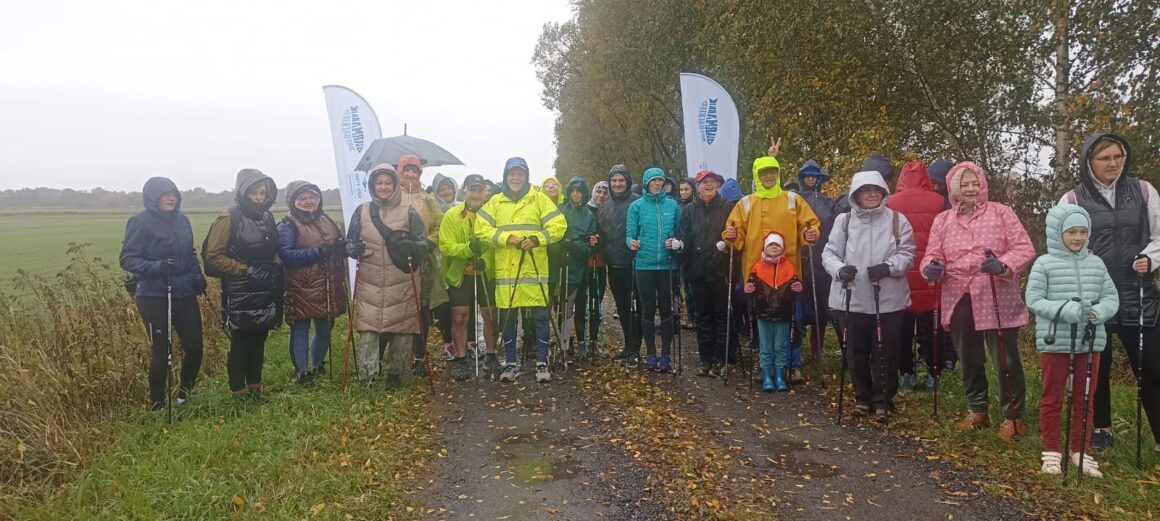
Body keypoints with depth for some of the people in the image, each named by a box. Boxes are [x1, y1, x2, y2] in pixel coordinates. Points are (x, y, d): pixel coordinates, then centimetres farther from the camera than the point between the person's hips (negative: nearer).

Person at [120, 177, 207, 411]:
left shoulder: (182, 219, 8)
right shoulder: (141, 222, -9)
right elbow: (127, 259, -10)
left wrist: (198, 275, 5)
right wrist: (157, 267, -25)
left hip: (185, 294, 5)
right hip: (154, 297, -5)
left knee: (194, 348, 6)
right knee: (162, 352, 0)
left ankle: (184, 396, 30)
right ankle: (157, 406, 18)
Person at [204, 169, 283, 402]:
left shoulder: (267, 217, 11)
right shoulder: (229, 219, -9)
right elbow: (213, 256, -11)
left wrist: (275, 265, 4)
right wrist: (246, 270, -16)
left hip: (265, 291, 6)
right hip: (239, 293, -6)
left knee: (258, 341, 12)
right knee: (240, 343, 2)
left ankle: (255, 387, 24)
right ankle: (239, 392, 12)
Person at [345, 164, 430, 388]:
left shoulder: (408, 212, 4)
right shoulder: (361, 211, 9)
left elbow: (424, 243, 3)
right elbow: (349, 242, 15)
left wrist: (408, 246, -17)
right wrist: (354, 249, -8)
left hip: (402, 284, -1)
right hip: (370, 283, 1)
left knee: (402, 328, 2)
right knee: (368, 327, -7)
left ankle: (395, 376, 17)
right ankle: (368, 374, -2)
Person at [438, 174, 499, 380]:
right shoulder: (452, 215, -5)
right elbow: (445, 245, -11)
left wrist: (486, 260, -20)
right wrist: (467, 248, -27)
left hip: (487, 273, 1)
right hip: (459, 274, -1)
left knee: (491, 314, 4)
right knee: (460, 316, 2)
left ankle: (490, 357, 20)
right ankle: (460, 360, 15)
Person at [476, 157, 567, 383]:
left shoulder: (539, 199, 3)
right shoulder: (495, 201, 9)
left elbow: (558, 226, -2)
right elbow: (481, 229, 1)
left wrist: (536, 239, -16)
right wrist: (505, 238, -13)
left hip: (534, 268, -2)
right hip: (506, 269, 2)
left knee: (540, 315, -1)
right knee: (507, 318, 8)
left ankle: (542, 364, 12)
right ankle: (512, 364, 22)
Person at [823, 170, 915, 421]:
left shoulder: (897, 220, 3)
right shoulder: (844, 220, 4)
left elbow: (907, 253, 1)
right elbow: (830, 253, 2)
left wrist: (889, 266, -18)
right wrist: (839, 269, -19)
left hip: (888, 298, -1)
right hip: (851, 298, 1)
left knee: (885, 352, 3)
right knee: (856, 351, 10)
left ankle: (883, 400, 19)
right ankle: (863, 396, 27)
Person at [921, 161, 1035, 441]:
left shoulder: (1001, 213, 1)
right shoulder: (943, 220, 10)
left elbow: (1024, 249, -4)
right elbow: (932, 255, 6)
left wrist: (1003, 265, -24)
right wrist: (933, 267, -17)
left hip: (998, 301, -3)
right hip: (959, 300, 4)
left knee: (1006, 361, 1)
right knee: (969, 360, 15)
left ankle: (1013, 416, 15)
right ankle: (977, 410, 31)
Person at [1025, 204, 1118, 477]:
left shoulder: (1096, 263, 5)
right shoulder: (1044, 263, -7)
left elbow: (1111, 297, 5)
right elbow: (1034, 300, -10)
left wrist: (1099, 312, -16)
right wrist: (1065, 310, -24)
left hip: (1090, 342, 4)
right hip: (1055, 342, -4)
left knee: (1084, 399, 13)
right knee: (1052, 398, 8)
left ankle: (1080, 451, 26)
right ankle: (1051, 451, 18)